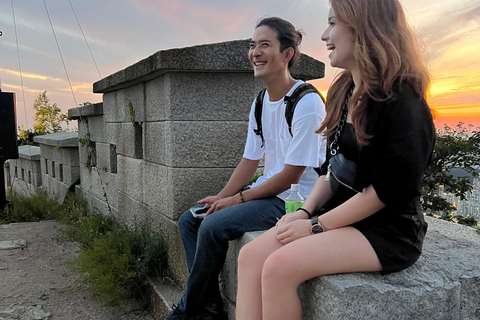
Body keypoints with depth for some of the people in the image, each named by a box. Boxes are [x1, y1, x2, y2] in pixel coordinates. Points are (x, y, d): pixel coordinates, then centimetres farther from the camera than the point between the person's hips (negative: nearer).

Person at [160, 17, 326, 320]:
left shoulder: (307, 103, -18)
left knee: (213, 226, -22)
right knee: (189, 220, 2)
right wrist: (221, 197, -3)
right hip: (267, 191, 9)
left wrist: (237, 199, -13)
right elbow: (250, 161, 10)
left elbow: (291, 176, -19)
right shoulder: (260, 103, 8)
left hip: (296, 199, -9)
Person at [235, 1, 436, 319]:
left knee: (280, 266, -26)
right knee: (251, 255, -10)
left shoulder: (400, 100, -15)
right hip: (340, 216, 8)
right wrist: (305, 211, 0)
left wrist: (317, 225, -14)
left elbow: (386, 191, -18)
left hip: (387, 231, -8)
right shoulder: (344, 93, 12)